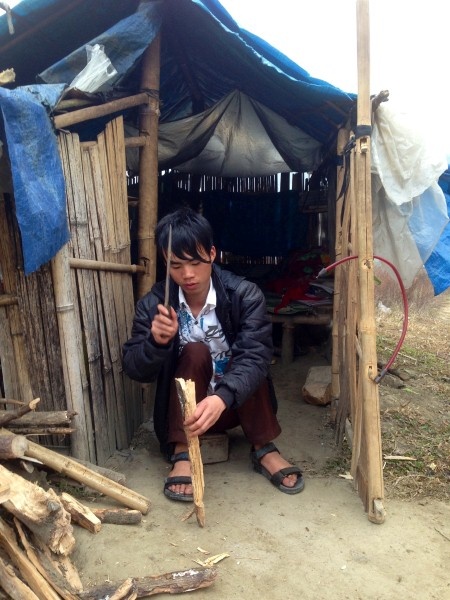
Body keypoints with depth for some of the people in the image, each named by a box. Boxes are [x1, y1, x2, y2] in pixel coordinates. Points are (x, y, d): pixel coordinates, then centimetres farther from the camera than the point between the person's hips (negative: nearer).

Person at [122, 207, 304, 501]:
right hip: (186, 408, 1)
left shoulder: (245, 294, -19)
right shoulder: (153, 304, -13)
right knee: (195, 352, -27)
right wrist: (157, 342, -36)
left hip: (236, 404, 0)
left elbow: (254, 356, -31)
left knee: (248, 359, -29)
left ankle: (264, 450, -13)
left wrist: (222, 398, -50)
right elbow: (135, 370, -13)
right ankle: (182, 454, -19)